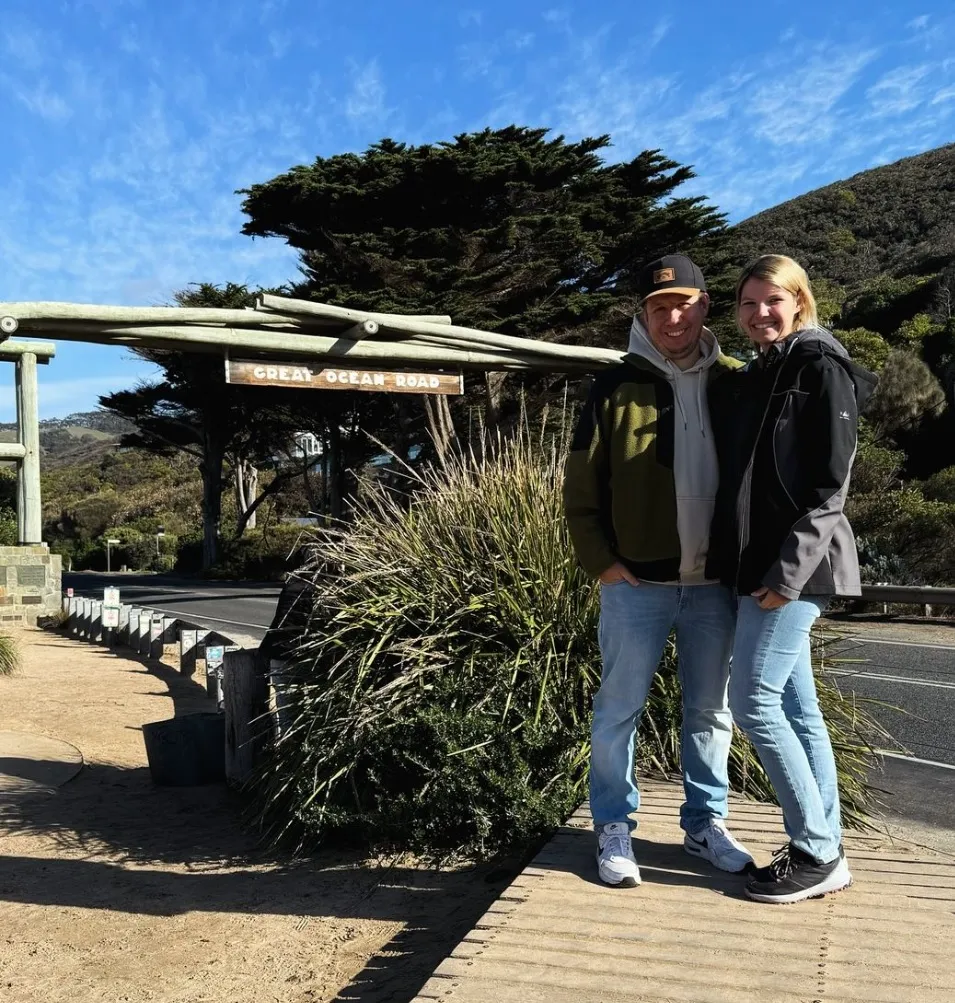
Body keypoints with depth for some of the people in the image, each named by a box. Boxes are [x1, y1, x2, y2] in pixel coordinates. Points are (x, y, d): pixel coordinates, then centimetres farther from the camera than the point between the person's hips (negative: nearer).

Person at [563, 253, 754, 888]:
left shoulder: (733, 383, 5)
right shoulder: (618, 386, -1)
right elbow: (581, 487, -1)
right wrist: (601, 561, -7)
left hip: (715, 584, 3)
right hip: (637, 584, -2)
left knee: (711, 709, 13)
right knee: (620, 709, 6)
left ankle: (706, 824, 30)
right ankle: (615, 828, 21)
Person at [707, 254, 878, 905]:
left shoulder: (821, 368, -7)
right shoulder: (750, 380, 17)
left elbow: (831, 482, -14)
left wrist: (789, 570, -19)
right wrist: (749, 566, 12)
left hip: (795, 567, -8)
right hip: (759, 566, 8)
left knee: (754, 702, -7)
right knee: (796, 706, 10)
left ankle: (816, 853, 6)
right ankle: (826, 853, 20)